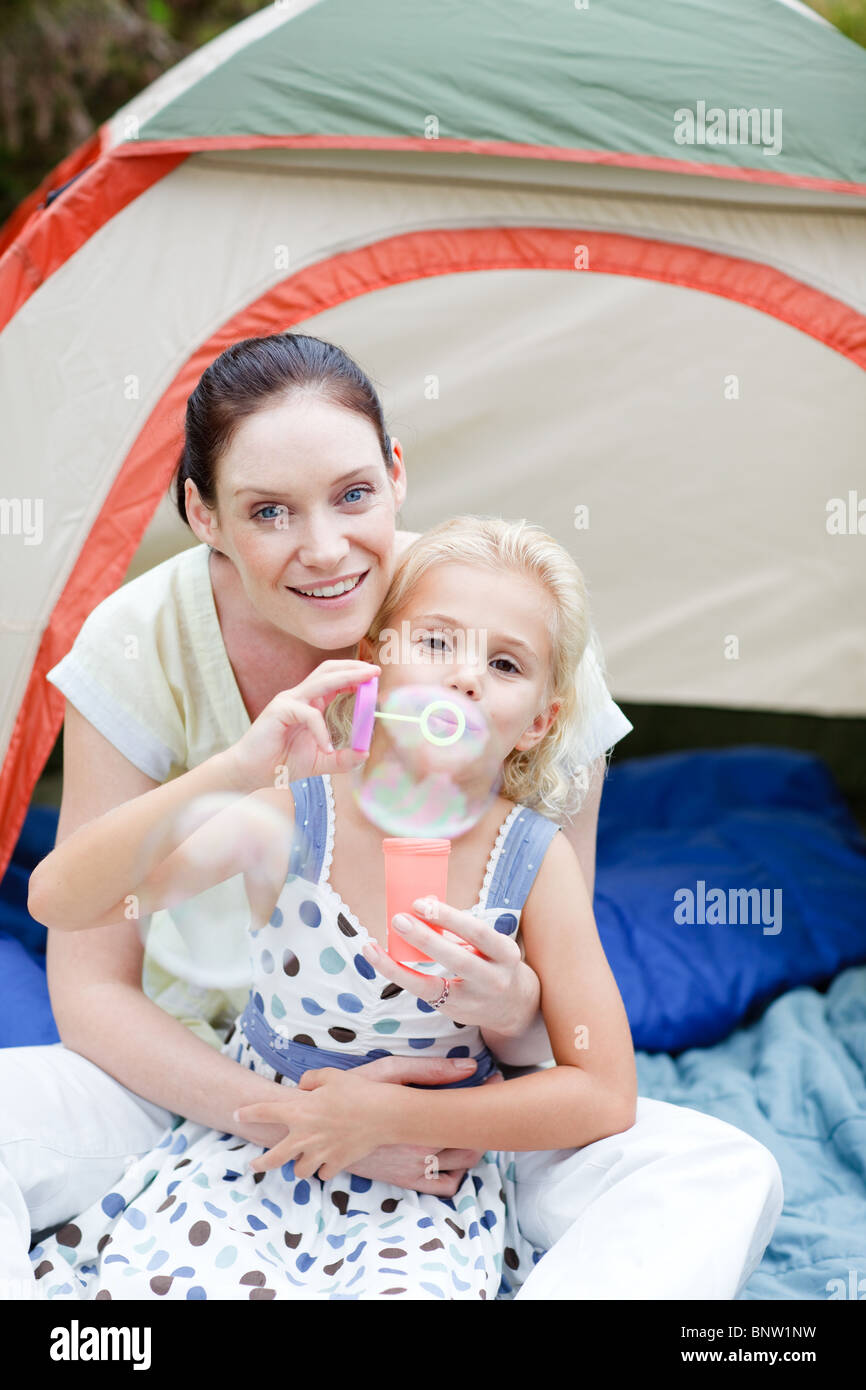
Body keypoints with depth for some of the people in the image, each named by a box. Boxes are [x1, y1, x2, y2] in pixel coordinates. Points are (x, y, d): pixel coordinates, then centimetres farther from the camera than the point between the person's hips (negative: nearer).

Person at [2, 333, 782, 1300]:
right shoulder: (143, 643, -18)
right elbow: (90, 985, -13)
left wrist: (513, 1009, -33)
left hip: (444, 1089, 1)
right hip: (203, 1087, 0)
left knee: (722, 1177, -25)